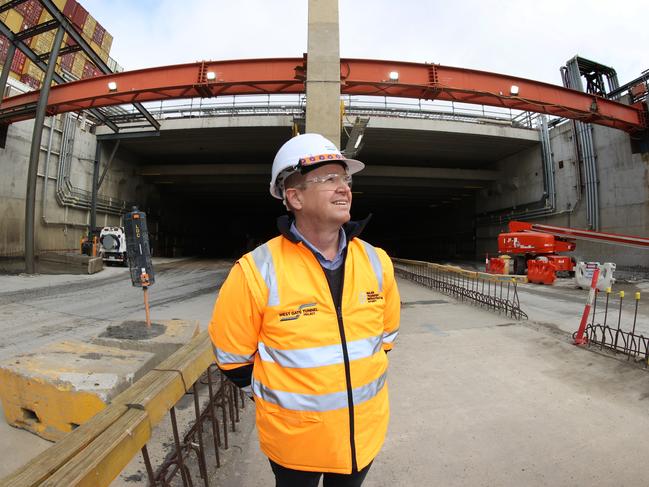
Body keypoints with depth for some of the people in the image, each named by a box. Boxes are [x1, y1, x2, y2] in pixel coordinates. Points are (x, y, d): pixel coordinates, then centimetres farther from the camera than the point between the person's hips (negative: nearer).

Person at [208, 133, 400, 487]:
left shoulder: (376, 262, -10)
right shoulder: (256, 272, -23)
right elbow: (232, 355, -10)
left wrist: (363, 380, 11)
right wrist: (276, 402, -1)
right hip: (294, 440, -2)